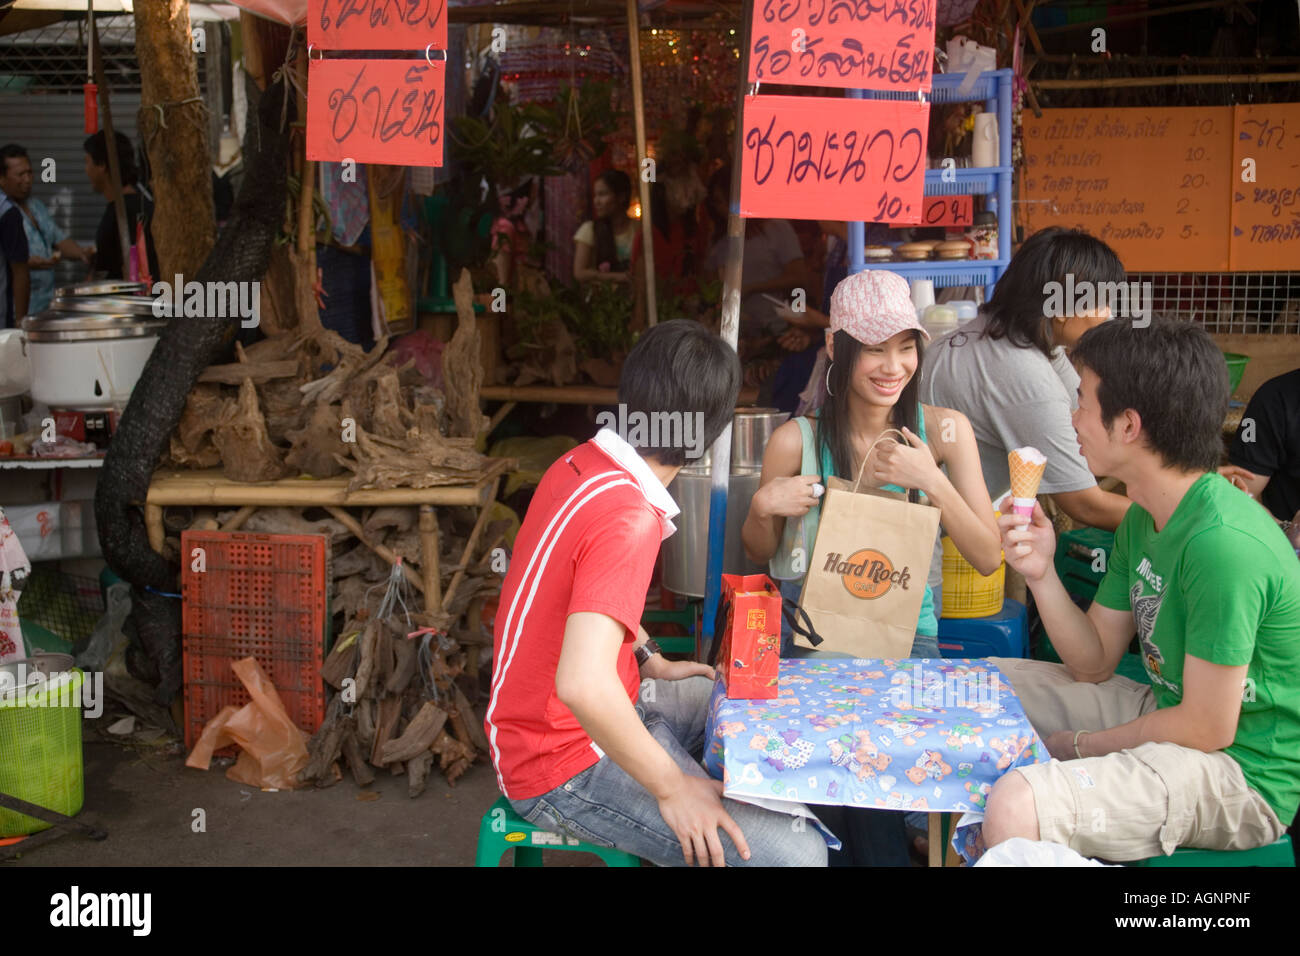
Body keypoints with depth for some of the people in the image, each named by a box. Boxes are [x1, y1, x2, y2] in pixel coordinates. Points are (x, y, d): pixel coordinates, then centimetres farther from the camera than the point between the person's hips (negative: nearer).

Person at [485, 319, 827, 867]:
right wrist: (671, 787, -26)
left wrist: (653, 664, 16)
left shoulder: (581, 463, 0)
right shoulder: (628, 519, -28)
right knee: (796, 853, -19)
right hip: (566, 770, -10)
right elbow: (582, 685, -39)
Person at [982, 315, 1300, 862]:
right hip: (1171, 709, 9)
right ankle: (964, 838, 31)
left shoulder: (1223, 543, -27)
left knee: (1016, 809, -31)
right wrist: (1041, 574, -10)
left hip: (1245, 773, -9)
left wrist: (1081, 745, -9)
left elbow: (1208, 728, -22)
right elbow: (1095, 662, 6)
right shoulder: (1143, 519, 3)